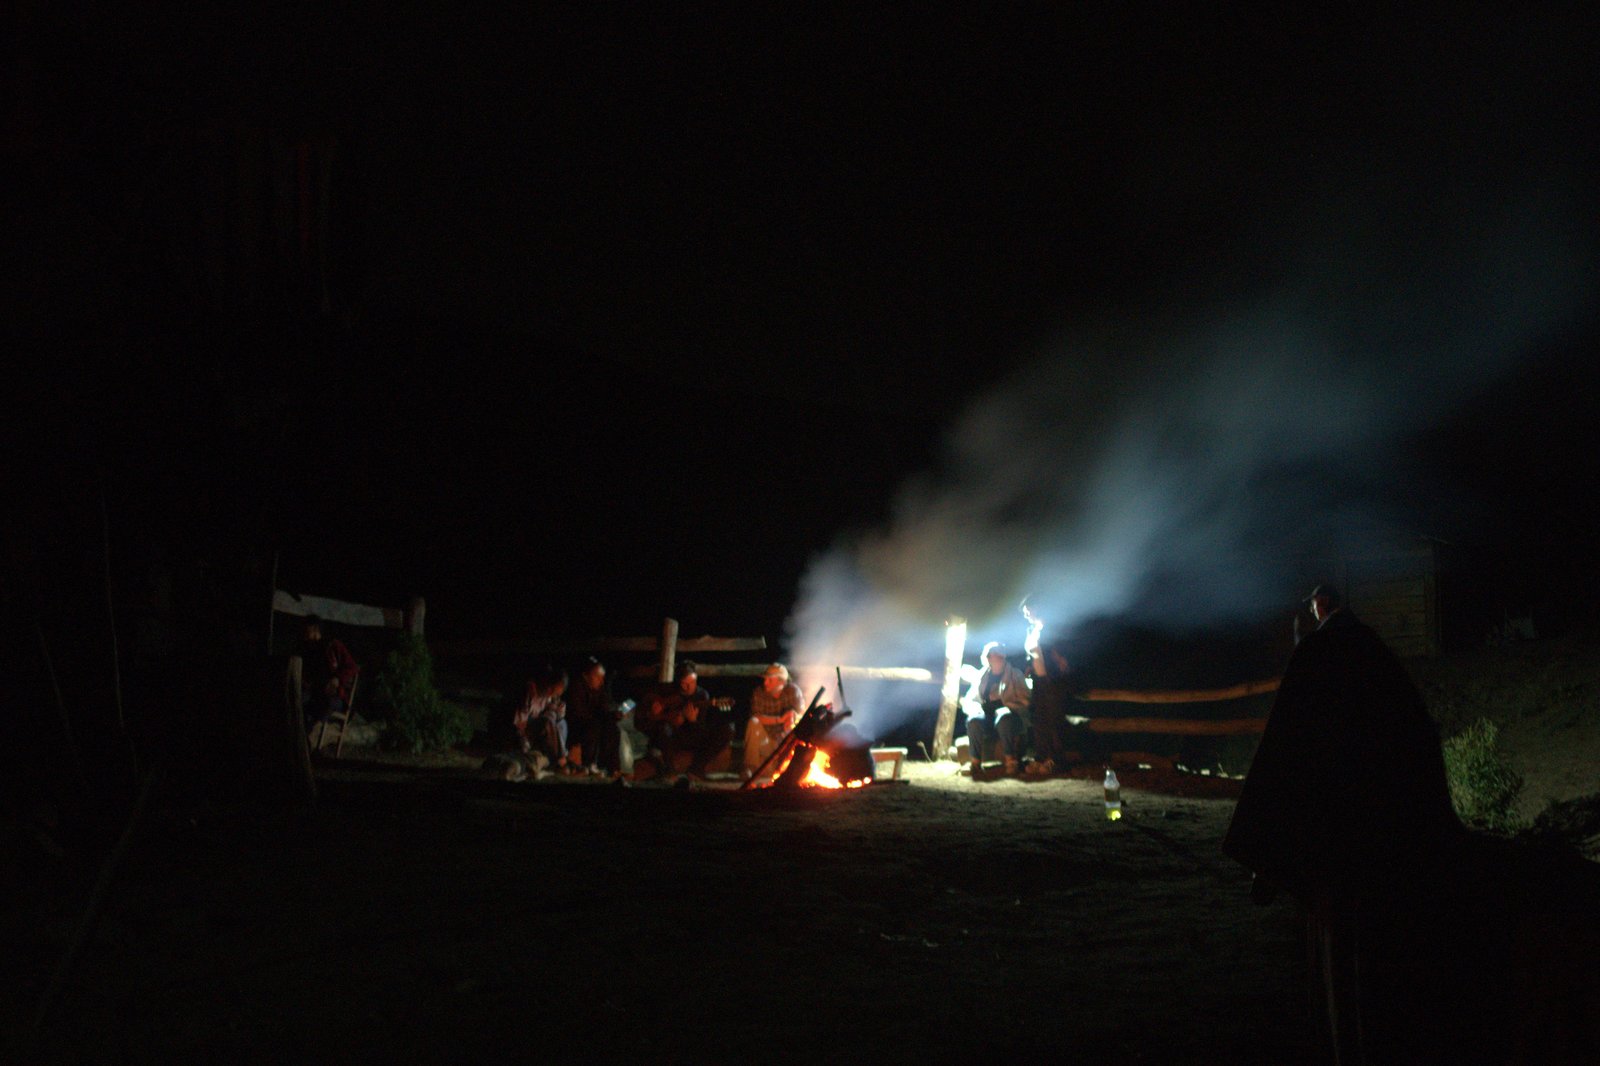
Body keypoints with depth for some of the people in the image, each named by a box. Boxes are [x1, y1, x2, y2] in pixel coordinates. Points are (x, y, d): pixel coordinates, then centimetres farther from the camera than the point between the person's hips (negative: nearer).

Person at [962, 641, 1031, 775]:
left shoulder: (1015, 675, 9)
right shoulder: (982, 677, 18)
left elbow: (1024, 700, 2)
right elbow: (969, 700, 16)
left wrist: (1006, 707, -15)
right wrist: (975, 708, -8)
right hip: (987, 717, 2)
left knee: (1003, 716, -39)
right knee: (974, 720, -33)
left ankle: (1010, 760, -38)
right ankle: (975, 763, -34)